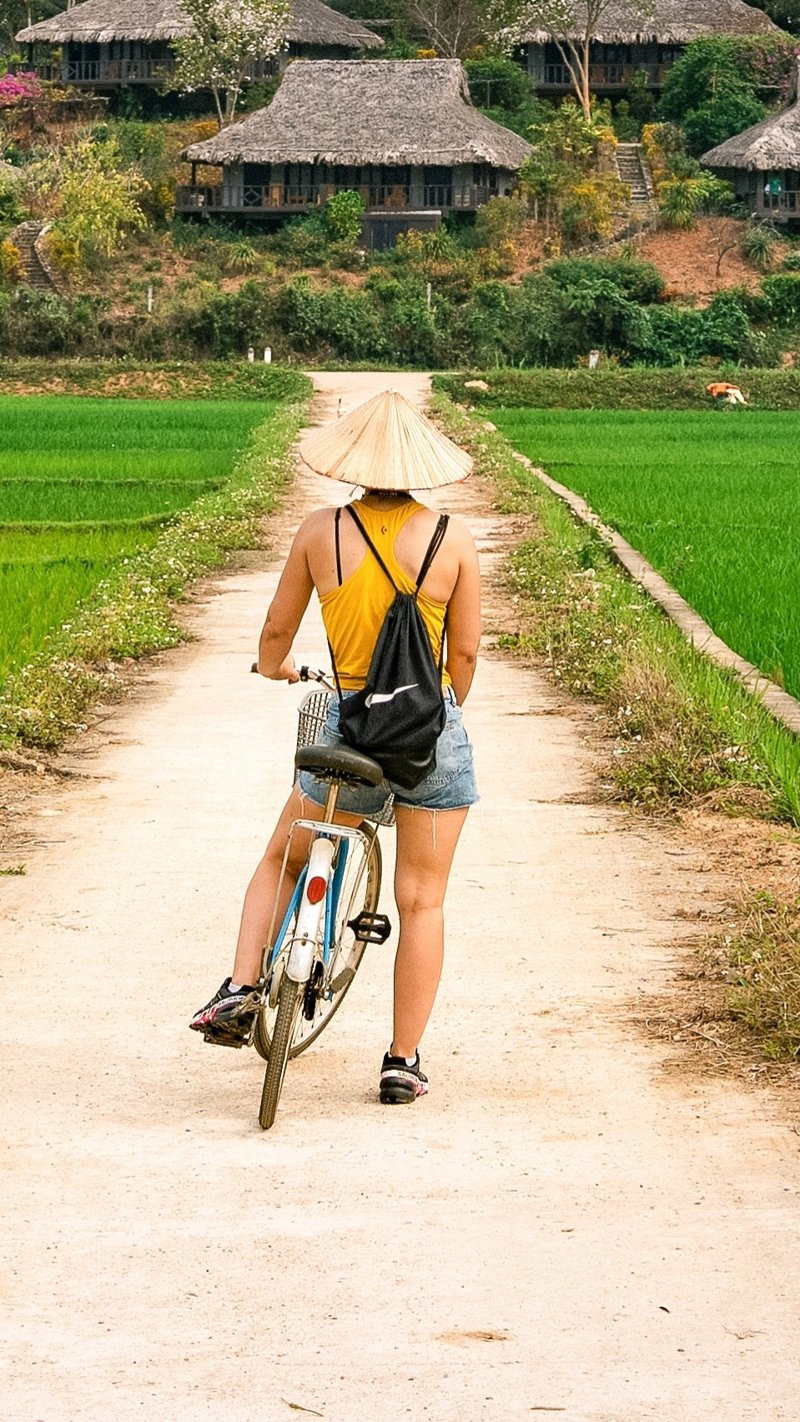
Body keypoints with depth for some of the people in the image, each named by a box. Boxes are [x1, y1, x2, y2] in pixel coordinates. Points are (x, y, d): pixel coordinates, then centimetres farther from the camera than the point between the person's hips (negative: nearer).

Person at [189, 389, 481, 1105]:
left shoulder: (321, 530, -4)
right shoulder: (453, 537, -6)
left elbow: (277, 630, 7)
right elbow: (466, 652, 1)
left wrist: (274, 667, 31)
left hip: (350, 725, 1)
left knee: (280, 862, 24)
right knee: (421, 902, 7)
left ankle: (239, 991, 9)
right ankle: (404, 1060, 10)